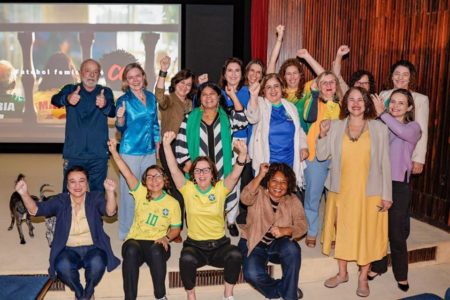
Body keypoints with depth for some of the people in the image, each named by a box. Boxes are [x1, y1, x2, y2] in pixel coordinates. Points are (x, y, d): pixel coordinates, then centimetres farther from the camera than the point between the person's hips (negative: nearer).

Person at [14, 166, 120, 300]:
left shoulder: (95, 198, 0)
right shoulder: (60, 201, 4)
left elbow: (110, 211, -19)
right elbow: (35, 210, -7)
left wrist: (110, 192, -40)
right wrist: (24, 194, -28)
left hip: (93, 248, -1)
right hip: (69, 250, 1)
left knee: (97, 263, -34)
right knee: (63, 266, -33)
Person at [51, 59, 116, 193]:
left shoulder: (106, 92, 5)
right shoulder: (70, 90, 5)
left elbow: (112, 112, -14)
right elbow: (55, 100, -16)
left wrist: (105, 105, -38)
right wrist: (67, 99, -40)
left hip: (99, 155, 0)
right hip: (73, 154, 0)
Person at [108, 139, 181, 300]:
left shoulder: (172, 203, 4)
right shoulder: (140, 193, 4)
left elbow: (176, 229, 9)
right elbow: (127, 172, -6)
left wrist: (167, 238, -11)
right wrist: (114, 152, -14)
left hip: (157, 244, 0)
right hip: (135, 240, 1)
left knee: (156, 252, -37)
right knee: (131, 250, -36)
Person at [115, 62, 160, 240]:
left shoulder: (151, 98, 6)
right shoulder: (124, 100, -6)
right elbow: (121, 128, -9)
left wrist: (158, 148, 14)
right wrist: (120, 118, -30)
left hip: (150, 152, 5)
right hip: (130, 152, -5)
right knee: (129, 191, 1)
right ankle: (126, 233, 14)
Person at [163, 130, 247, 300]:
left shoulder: (220, 189, -2)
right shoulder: (188, 189, -2)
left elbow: (235, 175, -18)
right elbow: (174, 170, -14)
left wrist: (242, 155, -38)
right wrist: (166, 145, -28)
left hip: (219, 245, 1)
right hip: (194, 245, 0)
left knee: (235, 255, -29)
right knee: (186, 259, -33)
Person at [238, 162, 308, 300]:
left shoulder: (292, 200, -1)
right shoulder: (259, 193, -8)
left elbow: (302, 225, -11)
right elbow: (245, 198, -31)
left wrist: (285, 230, -31)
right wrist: (261, 175, -36)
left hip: (278, 244, 2)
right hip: (254, 243, -1)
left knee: (292, 249, -32)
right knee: (252, 274, -28)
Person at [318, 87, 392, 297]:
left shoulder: (379, 128, -4)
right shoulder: (335, 126, 1)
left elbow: (385, 163, -3)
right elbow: (321, 156, 1)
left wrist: (387, 194, -4)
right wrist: (322, 135, -14)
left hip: (369, 192, -2)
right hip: (341, 190, 2)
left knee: (367, 233, 8)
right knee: (342, 231, 13)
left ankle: (363, 278, 27)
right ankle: (342, 273, 32)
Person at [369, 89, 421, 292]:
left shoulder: (413, 127, -1)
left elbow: (404, 132, -27)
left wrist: (382, 114, -24)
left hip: (398, 185, -3)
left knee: (396, 232, 3)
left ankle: (401, 274, 21)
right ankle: (378, 266, 32)